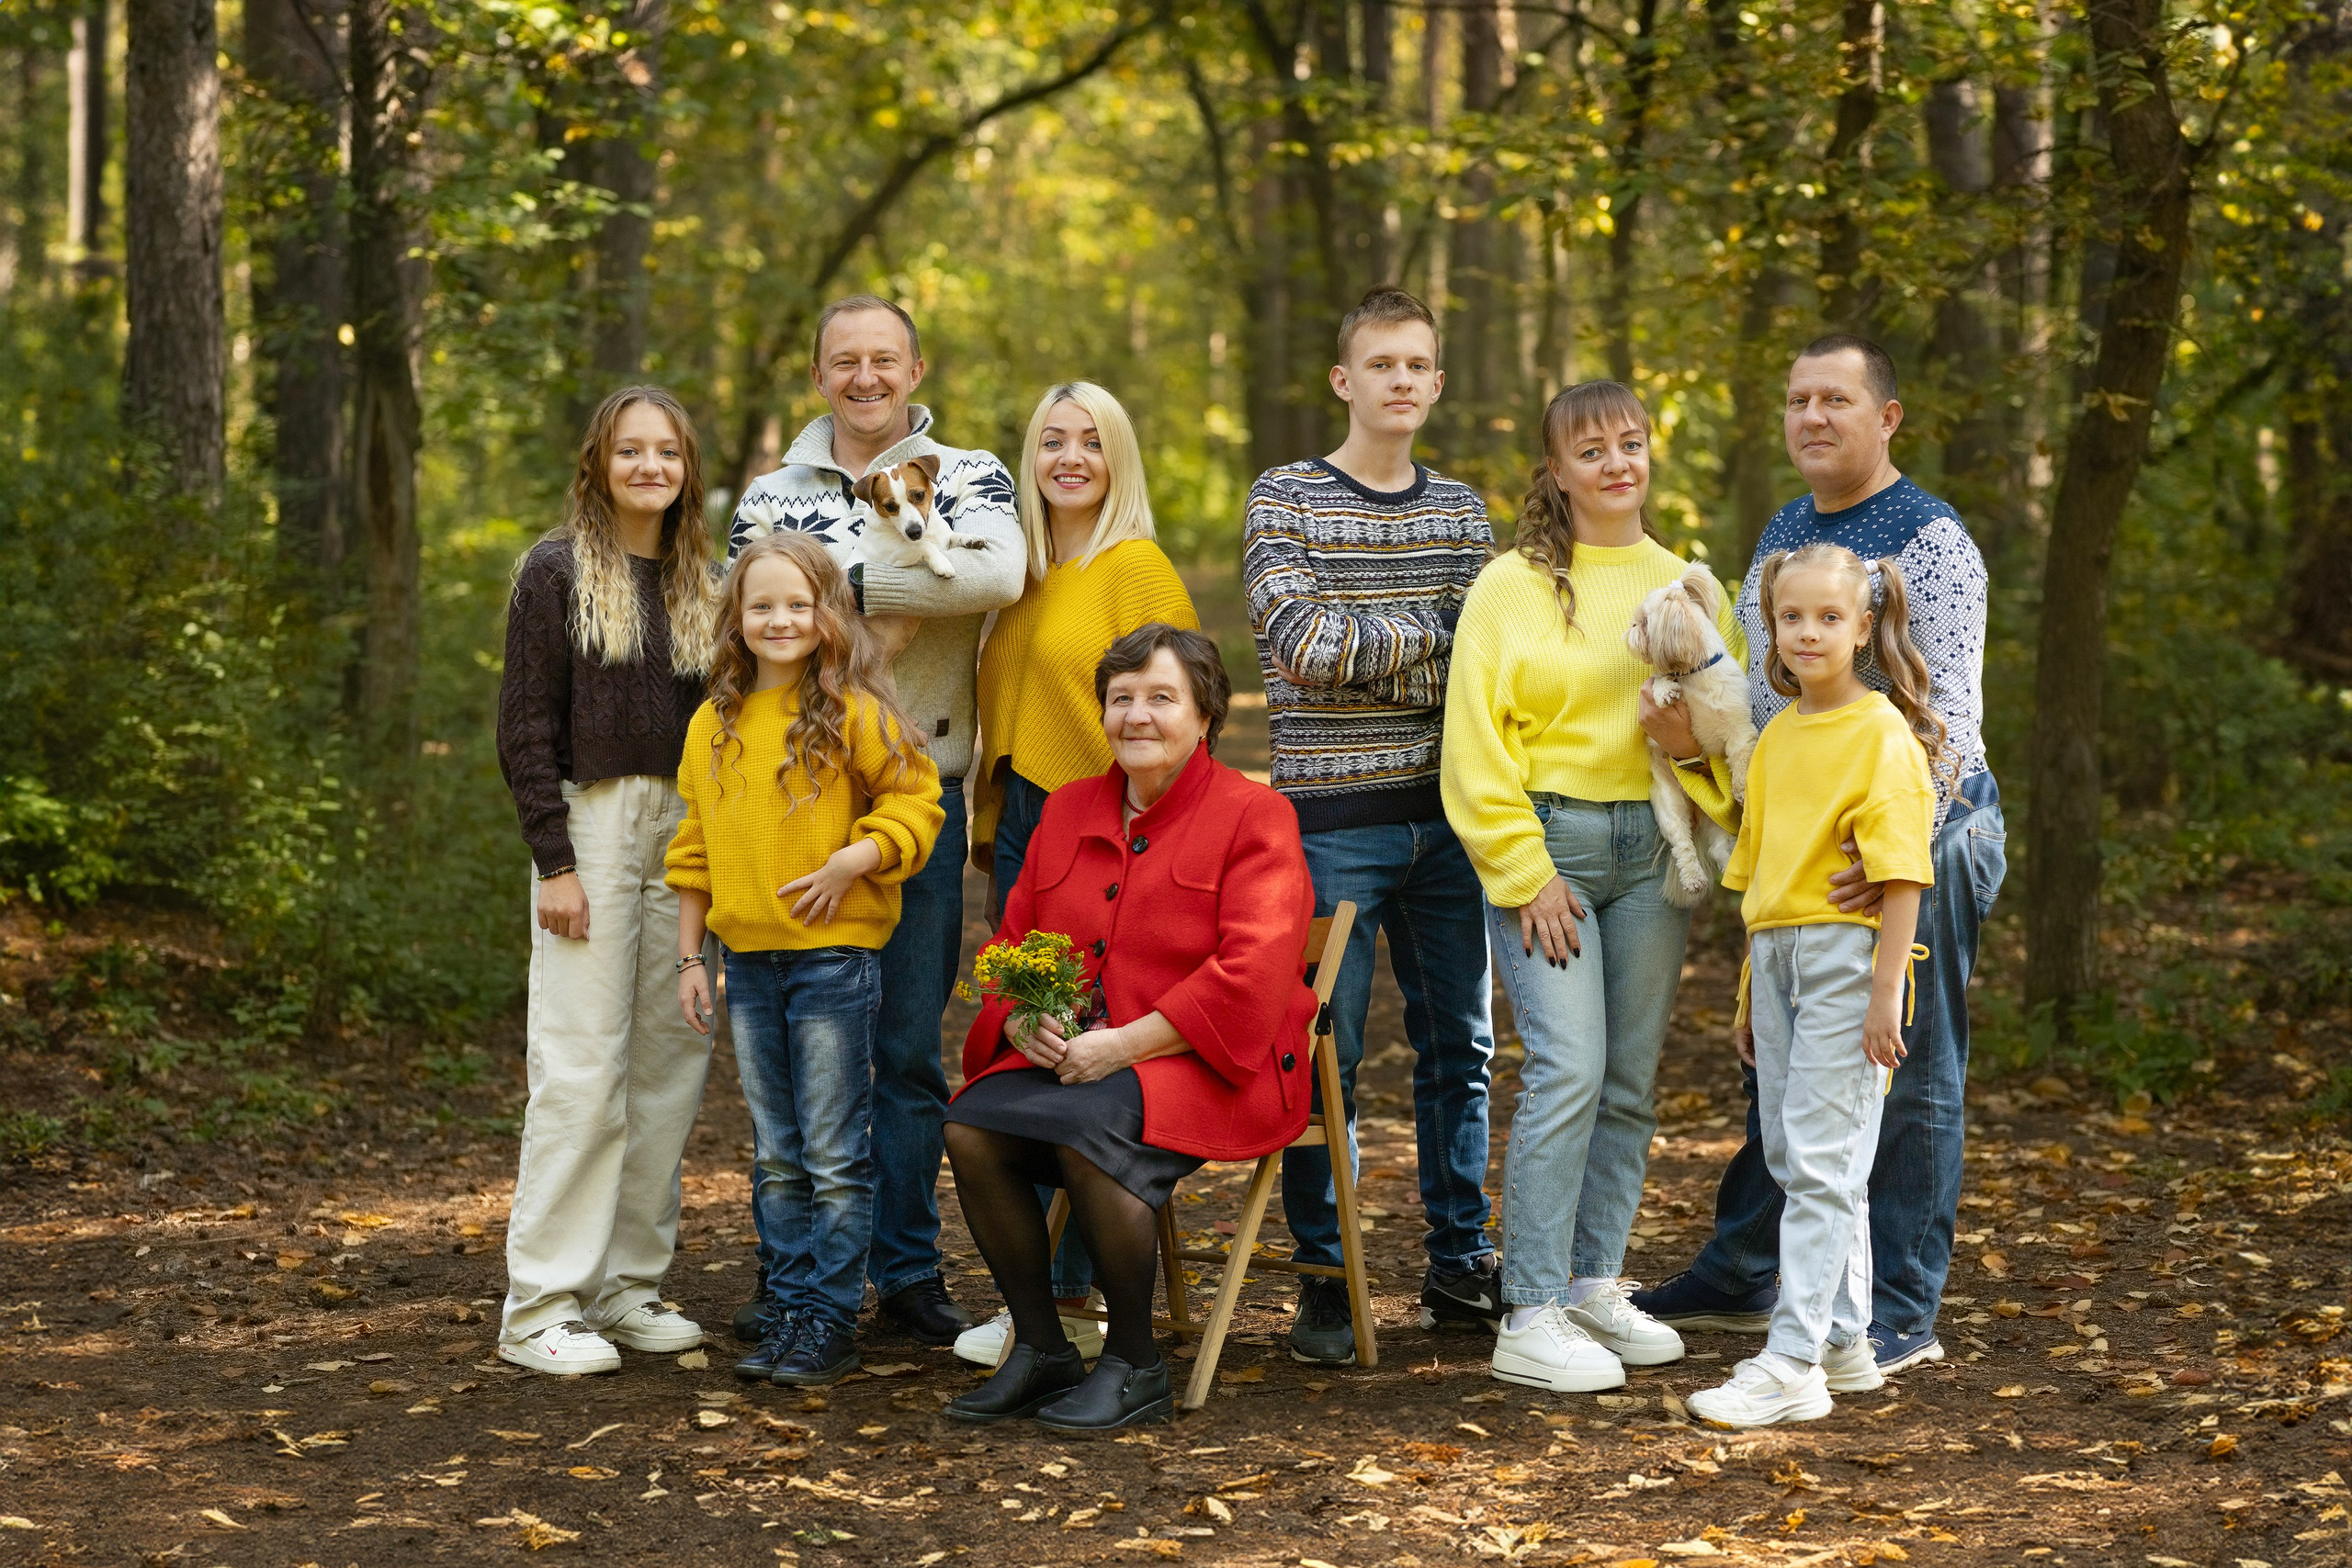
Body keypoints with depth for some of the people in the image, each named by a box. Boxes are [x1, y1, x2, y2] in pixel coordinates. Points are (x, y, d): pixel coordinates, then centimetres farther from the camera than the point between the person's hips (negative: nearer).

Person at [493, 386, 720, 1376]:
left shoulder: (698, 580, 14)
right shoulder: (557, 572, -2)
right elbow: (525, 729, -6)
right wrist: (555, 861, -13)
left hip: (687, 830, 6)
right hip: (593, 822, -6)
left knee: (671, 1062, 5)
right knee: (583, 1067, -8)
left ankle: (629, 1284, 15)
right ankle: (540, 1309, -4)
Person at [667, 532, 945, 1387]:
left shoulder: (855, 714, -7)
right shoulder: (712, 726, 9)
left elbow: (915, 802, -3)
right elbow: (694, 849, 14)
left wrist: (856, 859, -18)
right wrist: (689, 957, 12)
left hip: (834, 955, -5)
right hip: (748, 960, 5)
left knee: (835, 1155, -1)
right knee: (776, 1157, 12)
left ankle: (831, 1321, 6)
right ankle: (788, 1310, 19)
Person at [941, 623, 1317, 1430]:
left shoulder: (1253, 817, -4)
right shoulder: (1067, 811, 16)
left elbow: (1250, 978, -15)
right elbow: (1011, 945, 17)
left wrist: (1125, 1043, -21)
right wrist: (1023, 1022, -6)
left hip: (1208, 1066, -6)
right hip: (1069, 1056, 6)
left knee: (1085, 1128, -34)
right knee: (970, 1126, -22)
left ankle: (1135, 1362, -15)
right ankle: (1040, 1349, -6)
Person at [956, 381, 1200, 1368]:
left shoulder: (1138, 568, -6)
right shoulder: (1023, 576, 16)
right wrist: (991, 826, 16)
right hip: (1020, 834, 7)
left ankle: (1059, 1300, 0)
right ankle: (1042, 1294, 14)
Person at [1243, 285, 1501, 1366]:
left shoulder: (1460, 509, 12)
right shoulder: (1284, 499, -1)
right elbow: (1305, 644, -14)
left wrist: (1362, 650, -11)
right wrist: (1436, 632, -8)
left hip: (1446, 812, 4)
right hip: (1333, 818, -4)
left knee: (1459, 1046, 10)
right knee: (1324, 1055, -1)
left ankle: (1460, 1265, 21)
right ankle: (1325, 1280, 8)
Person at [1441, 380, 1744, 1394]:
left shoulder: (1686, 586, 12)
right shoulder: (1511, 587, 0)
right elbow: (1476, 747, -4)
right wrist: (1525, 874, -10)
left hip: (1652, 845, 5)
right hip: (1545, 842, -5)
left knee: (1632, 1078, 7)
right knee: (1567, 1069, -13)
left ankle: (1595, 1284, 19)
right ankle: (1530, 1320, -10)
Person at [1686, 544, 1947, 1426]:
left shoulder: (1881, 734, -9)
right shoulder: (1774, 738, 14)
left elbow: (1902, 873, -13)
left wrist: (1884, 991, -18)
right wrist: (1749, 994, 21)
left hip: (1847, 955, -8)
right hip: (1775, 953, 8)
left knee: (1820, 1160, -10)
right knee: (1796, 1159, 12)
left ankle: (1792, 1365, -11)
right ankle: (1844, 1343, 24)